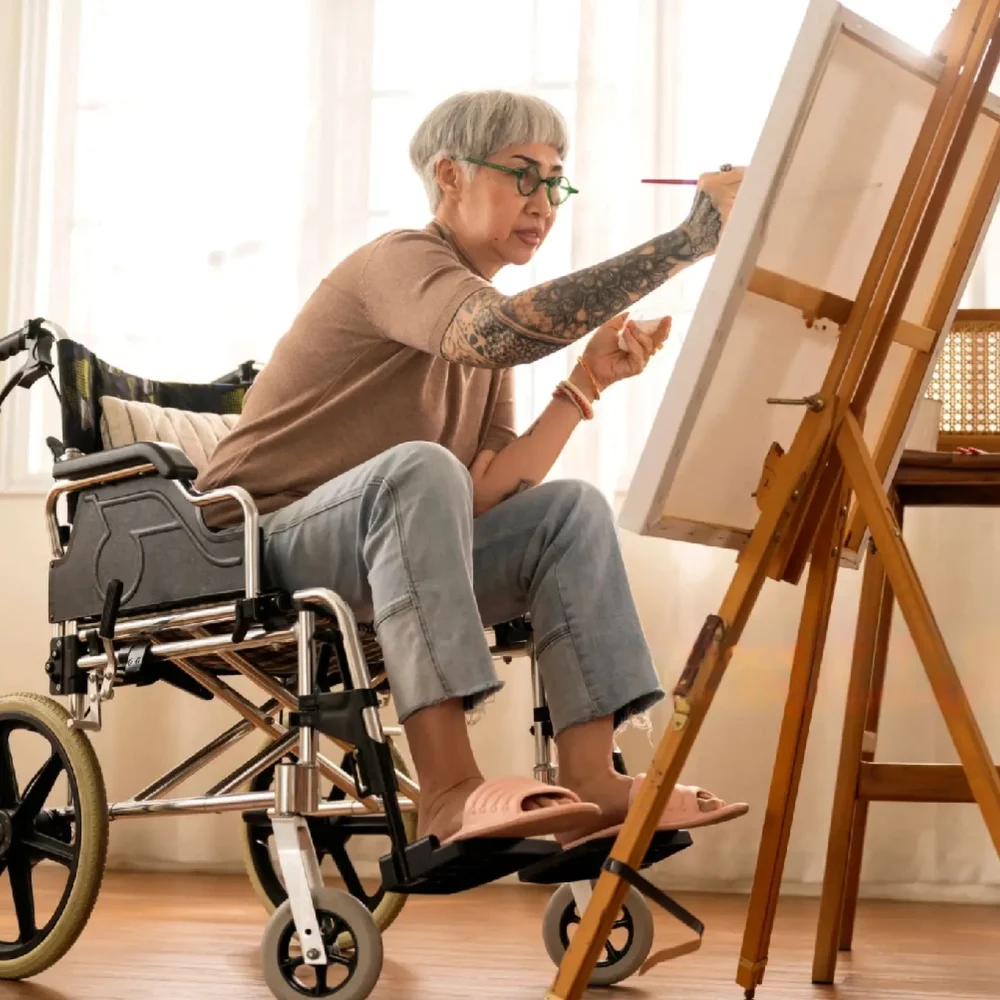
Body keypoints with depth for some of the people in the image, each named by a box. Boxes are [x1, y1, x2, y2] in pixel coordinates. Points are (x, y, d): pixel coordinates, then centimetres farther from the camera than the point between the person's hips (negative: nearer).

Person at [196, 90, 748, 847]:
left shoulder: (482, 327, 16)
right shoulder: (399, 262, -10)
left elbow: (486, 496, 1)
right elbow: (502, 333, -36)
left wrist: (586, 384, -9)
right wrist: (689, 238, -35)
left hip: (387, 558, 8)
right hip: (259, 544, -8)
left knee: (574, 509, -5)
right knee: (420, 469, -34)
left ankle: (589, 780, -15)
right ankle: (450, 792, -41)